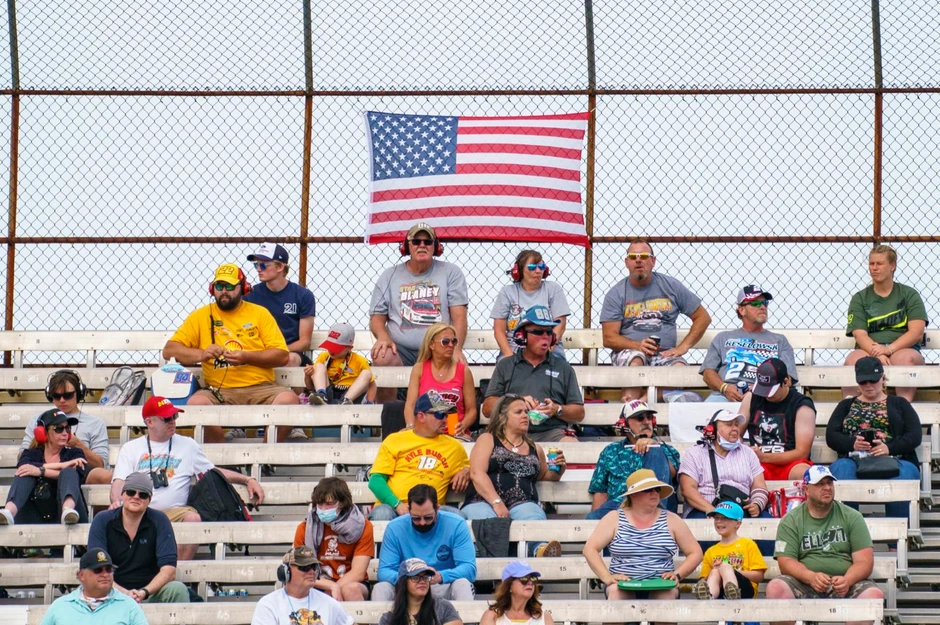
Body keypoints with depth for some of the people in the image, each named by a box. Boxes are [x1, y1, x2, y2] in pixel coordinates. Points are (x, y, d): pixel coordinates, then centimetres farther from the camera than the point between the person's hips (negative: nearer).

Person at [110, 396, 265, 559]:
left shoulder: (187, 445, 22)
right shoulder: (130, 449, 18)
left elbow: (213, 472, 25)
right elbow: (119, 482, 7)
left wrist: (248, 480, 14)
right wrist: (116, 501, -16)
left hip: (174, 512, 1)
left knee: (193, 518, -34)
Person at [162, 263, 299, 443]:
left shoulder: (260, 313, 12)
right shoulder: (201, 316, 13)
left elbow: (282, 356, 5)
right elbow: (169, 351, 8)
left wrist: (246, 357, -12)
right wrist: (201, 354, -10)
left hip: (261, 388, 0)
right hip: (219, 391, 0)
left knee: (289, 399, -31)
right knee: (196, 403, -33)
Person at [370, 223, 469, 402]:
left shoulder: (451, 273, 10)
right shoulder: (390, 276, 14)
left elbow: (459, 316, 2)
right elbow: (377, 317, 12)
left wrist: (456, 349, -15)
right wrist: (383, 337, -12)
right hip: (401, 350, 1)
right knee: (381, 357, -33)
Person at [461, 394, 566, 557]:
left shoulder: (534, 449, 28)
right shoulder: (487, 440, 17)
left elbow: (545, 477, 41)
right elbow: (477, 473, 1)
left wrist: (557, 470, 15)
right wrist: (496, 502, -15)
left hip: (522, 504, 2)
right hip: (484, 501, -2)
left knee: (534, 517, -36)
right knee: (486, 519, -40)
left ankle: (541, 549, -67)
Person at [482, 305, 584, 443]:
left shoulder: (563, 367, 19)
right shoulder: (505, 366, 19)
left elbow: (579, 413, 15)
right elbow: (487, 408, 12)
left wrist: (557, 410, -6)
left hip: (552, 432, 0)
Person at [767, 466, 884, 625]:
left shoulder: (852, 517, 10)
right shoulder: (790, 521, 8)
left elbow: (864, 561, 2)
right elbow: (786, 562, -2)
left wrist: (847, 580, -20)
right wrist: (811, 577, -22)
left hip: (847, 584, 0)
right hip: (804, 585, 0)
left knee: (874, 594, -30)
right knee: (775, 588, -30)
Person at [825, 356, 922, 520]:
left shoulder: (899, 404, 25)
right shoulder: (846, 405, 29)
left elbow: (915, 436, 11)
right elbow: (831, 436, 15)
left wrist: (889, 448, -10)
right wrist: (853, 443, -8)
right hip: (854, 460, 1)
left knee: (903, 474, -38)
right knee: (841, 469, -36)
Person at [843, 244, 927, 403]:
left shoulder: (909, 294, 12)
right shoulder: (860, 298, 14)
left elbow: (917, 332, 0)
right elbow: (860, 334, 1)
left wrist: (890, 349, -17)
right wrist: (877, 353, -21)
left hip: (902, 349, -1)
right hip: (869, 350, 1)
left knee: (906, 359, -38)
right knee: (853, 360, -35)